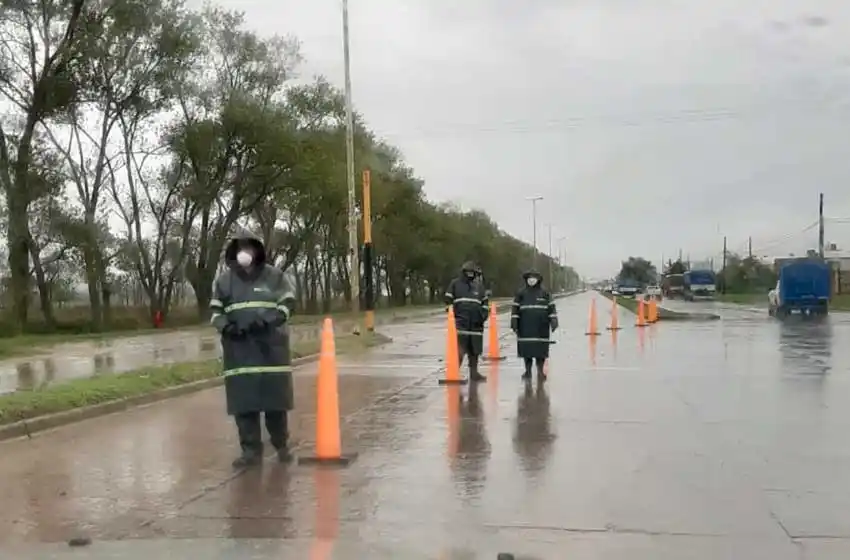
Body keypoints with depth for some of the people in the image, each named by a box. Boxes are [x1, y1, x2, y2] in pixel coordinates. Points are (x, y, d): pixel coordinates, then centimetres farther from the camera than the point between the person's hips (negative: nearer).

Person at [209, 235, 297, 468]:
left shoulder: (274, 275, 3)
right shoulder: (224, 280, 7)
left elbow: (288, 303, 0)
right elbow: (215, 311, 10)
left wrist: (267, 320, -16)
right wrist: (225, 326, -11)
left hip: (271, 348, -1)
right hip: (238, 350, 1)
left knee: (276, 401, 2)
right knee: (242, 403, 0)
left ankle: (282, 445, 19)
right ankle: (251, 450, 9)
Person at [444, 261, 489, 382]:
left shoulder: (479, 285, 15)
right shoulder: (455, 284, 4)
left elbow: (485, 302, 21)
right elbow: (448, 300, 4)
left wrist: (484, 314, 6)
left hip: (476, 323, 5)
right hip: (460, 321, -4)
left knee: (474, 350, 9)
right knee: (460, 349, -16)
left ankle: (474, 373, 19)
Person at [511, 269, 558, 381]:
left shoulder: (545, 293, 6)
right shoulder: (521, 293, 7)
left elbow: (551, 308, 5)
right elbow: (515, 309, 7)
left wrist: (553, 320, -2)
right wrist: (514, 322, 0)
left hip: (541, 327, -1)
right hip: (525, 327, 1)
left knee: (540, 350, -1)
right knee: (526, 349, 2)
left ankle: (540, 371, 8)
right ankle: (528, 371, 13)